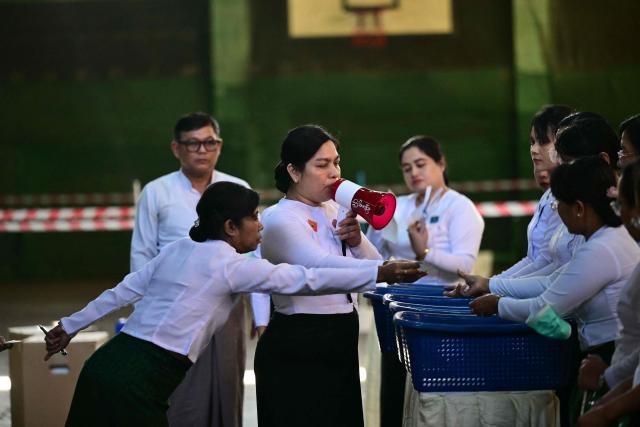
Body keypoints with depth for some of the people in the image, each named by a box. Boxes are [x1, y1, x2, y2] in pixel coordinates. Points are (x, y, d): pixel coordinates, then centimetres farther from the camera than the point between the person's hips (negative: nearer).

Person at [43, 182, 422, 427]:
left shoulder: (178, 250, 16)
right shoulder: (231, 265, -6)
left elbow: (125, 291, 20)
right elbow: (306, 279, -8)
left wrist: (71, 326, 30)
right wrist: (379, 273, -6)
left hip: (109, 363, 8)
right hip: (137, 381, -8)